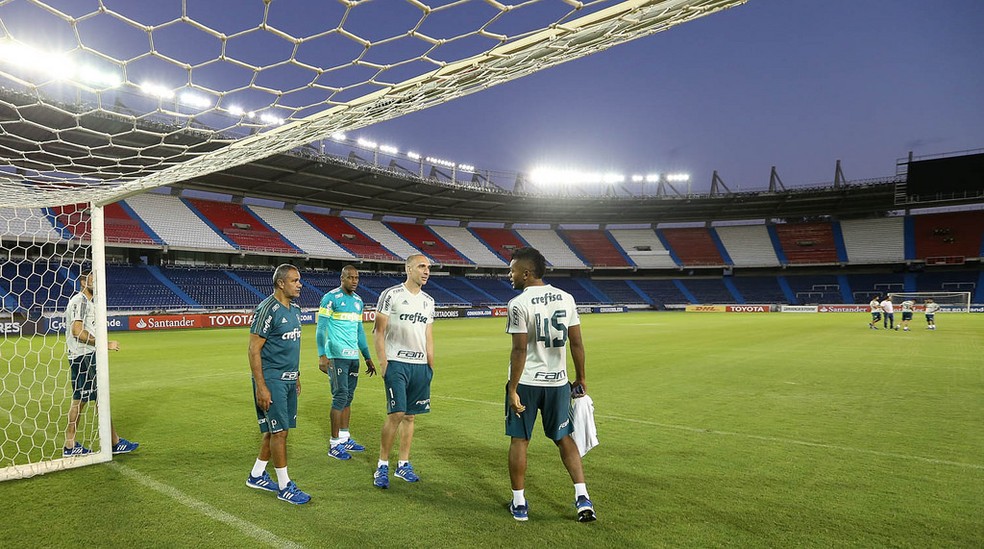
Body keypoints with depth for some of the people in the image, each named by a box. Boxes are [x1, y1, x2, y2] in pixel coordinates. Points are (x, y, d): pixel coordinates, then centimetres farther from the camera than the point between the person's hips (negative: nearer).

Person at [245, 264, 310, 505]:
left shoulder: (294, 308, 10)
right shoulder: (267, 310, -16)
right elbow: (254, 350, -17)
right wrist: (261, 387, -19)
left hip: (288, 379, 9)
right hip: (271, 380, -9)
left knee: (276, 430, 15)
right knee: (279, 432, -3)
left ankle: (256, 476, 31)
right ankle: (285, 487, 8)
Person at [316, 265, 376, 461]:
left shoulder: (358, 301, 16)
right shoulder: (331, 298, -6)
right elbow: (321, 329, -8)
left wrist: (367, 357, 21)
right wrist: (322, 355, -17)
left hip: (353, 356, 7)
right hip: (336, 356, -7)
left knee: (348, 397, 11)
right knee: (340, 396, -6)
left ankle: (345, 439, 21)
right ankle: (334, 444, 3)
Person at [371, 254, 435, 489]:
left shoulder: (428, 301, 13)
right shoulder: (391, 295, -5)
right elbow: (379, 331, -6)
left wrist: (431, 366, 14)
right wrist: (383, 362, -12)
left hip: (420, 365, 6)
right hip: (396, 363, -5)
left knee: (410, 415, 10)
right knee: (396, 414, -10)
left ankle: (403, 464, 21)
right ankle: (382, 465, 6)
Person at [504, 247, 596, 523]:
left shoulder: (519, 304, -14)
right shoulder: (566, 298, 2)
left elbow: (520, 350, -16)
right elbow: (576, 343, 3)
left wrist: (512, 389, -11)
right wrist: (581, 379, 12)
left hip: (526, 382, -4)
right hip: (558, 381, 4)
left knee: (519, 440, 10)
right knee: (564, 438, 16)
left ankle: (519, 503, 19)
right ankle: (582, 497, 11)